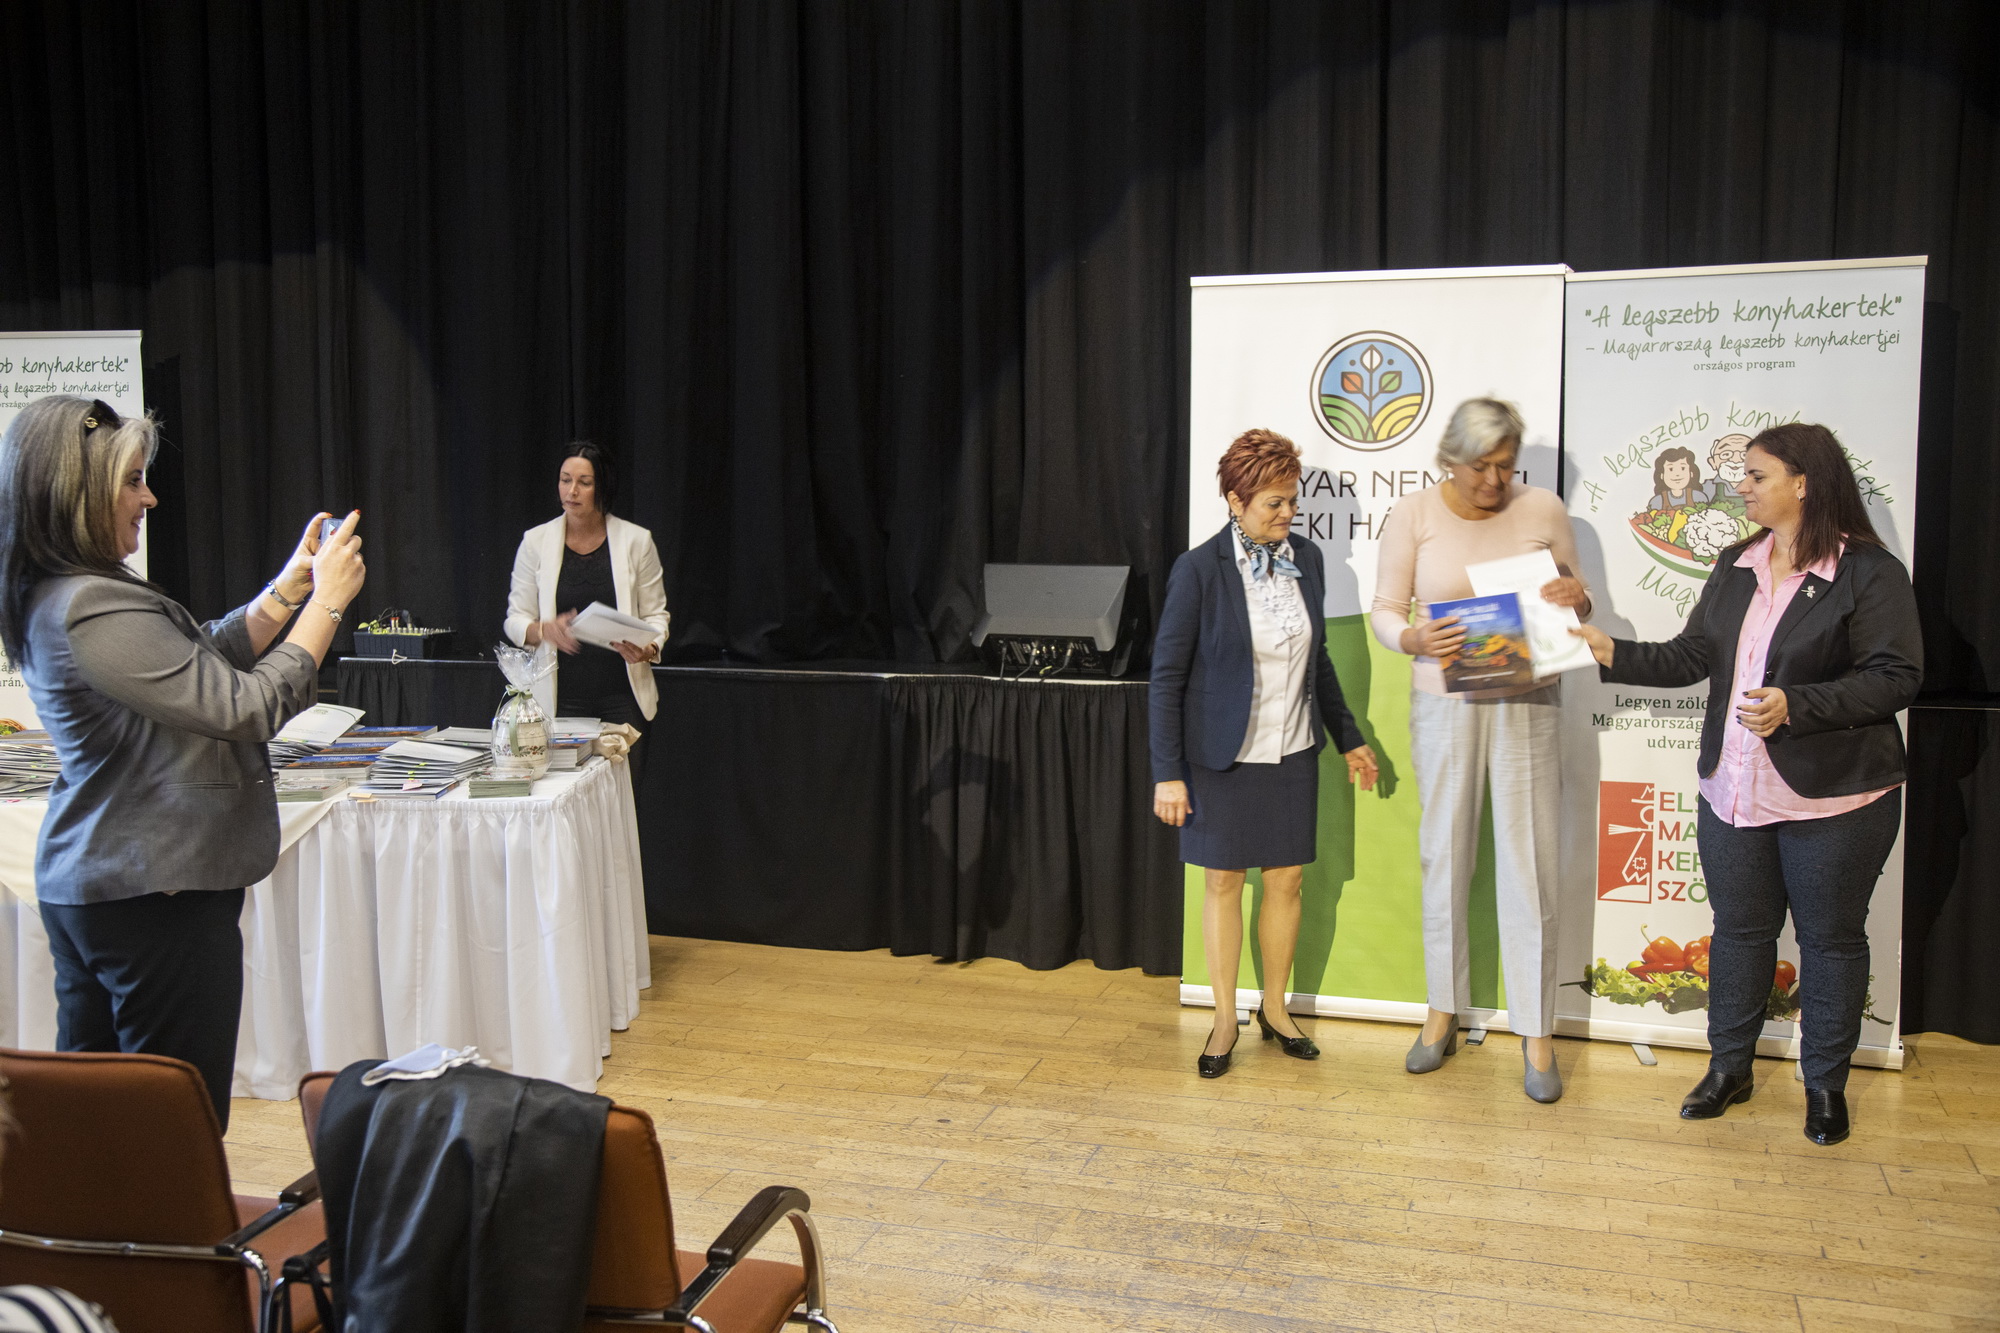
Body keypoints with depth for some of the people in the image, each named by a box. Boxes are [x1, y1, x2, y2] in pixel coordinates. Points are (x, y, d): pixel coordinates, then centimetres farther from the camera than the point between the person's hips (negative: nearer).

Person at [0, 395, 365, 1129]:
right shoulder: (95, 611, -24)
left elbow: (205, 659, 14)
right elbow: (246, 707, -23)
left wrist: (288, 586, 8)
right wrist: (326, 602, -15)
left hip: (85, 884, 10)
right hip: (158, 895, -10)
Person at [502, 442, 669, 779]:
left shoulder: (636, 540, 4)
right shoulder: (536, 542, 5)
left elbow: (656, 615, 7)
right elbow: (516, 619, 7)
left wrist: (647, 649, -14)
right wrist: (546, 629, -15)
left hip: (623, 696, 0)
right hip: (560, 697, 0)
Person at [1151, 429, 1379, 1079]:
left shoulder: (1307, 559, 2)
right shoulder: (1199, 569, -14)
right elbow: (1167, 675, -11)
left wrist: (1348, 738, 17)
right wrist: (1168, 773, -15)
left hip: (1292, 752, 4)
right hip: (1223, 756, -4)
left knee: (1286, 881, 10)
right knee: (1223, 882, 7)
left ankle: (1275, 1009, 28)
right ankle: (1224, 1020, 22)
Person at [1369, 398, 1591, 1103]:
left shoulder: (1543, 510, 1)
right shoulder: (1414, 515, -2)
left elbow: (1575, 603, 10)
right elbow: (1384, 608, 1)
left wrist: (1576, 598, -14)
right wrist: (1413, 638, -21)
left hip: (1527, 702, 0)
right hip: (1444, 703, 0)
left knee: (1529, 861, 0)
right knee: (1444, 854, 9)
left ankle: (1536, 1033, 12)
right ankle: (1443, 1012, 25)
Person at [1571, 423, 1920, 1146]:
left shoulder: (1870, 572, -10)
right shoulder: (1735, 567, 10)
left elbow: (1895, 678, -15)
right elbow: (1692, 656, 10)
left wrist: (1796, 705, -24)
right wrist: (1613, 651, -1)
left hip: (1835, 800, -6)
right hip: (1734, 792, 6)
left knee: (1830, 937, 9)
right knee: (1739, 928, 15)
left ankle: (1825, 1082, 26)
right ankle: (1729, 1066, 31)